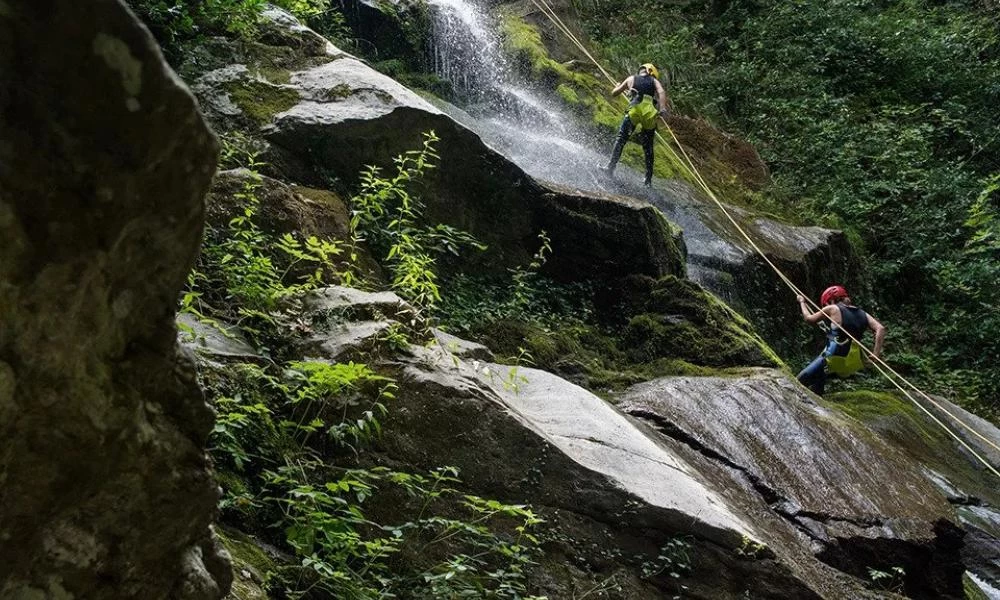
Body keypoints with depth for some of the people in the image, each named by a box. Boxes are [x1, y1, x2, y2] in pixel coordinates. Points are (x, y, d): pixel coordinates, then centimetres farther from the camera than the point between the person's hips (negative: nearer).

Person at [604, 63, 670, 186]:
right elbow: (661, 92, 0)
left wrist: (618, 86, 48)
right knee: (648, 147, 11)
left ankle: (611, 166, -9)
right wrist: (662, 108, -12)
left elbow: (613, 93, 27)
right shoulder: (654, 81, 23)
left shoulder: (631, 79, 23)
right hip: (650, 113, 1)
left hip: (635, 108, -1)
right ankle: (648, 178, 12)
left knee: (621, 140, 7)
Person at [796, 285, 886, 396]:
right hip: (853, 364, 7)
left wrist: (802, 302, 24)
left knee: (801, 381, 1)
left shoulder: (832, 309, -3)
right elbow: (880, 329, -1)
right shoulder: (862, 314, 11)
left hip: (834, 360, -7)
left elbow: (809, 319, 7)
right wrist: (876, 353, -3)